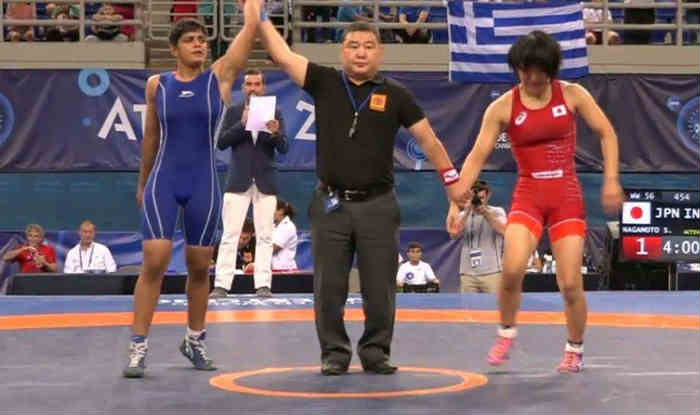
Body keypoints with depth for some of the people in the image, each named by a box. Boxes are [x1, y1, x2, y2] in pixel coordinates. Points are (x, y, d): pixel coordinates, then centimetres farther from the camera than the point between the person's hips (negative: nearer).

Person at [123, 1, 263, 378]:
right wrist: (142, 182, 19)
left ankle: (195, 341, 28)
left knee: (199, 267, 10)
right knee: (154, 263, -10)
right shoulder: (157, 85, 2)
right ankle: (138, 348, -5)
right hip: (163, 181, -1)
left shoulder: (220, 77, 0)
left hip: (204, 184, 1)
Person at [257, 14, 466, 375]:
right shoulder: (324, 83, 3)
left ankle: (376, 352, 17)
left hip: (378, 205, 0)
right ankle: (334, 353, 16)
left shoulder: (395, 94, 1)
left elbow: (428, 139, 5)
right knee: (329, 288, 4)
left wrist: (452, 180, 5)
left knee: (380, 289, 4)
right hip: (331, 204, 1)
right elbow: (282, 55, -3)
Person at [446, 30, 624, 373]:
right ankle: (506, 333, 4)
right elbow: (477, 156, -3)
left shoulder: (572, 95, -2)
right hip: (528, 197, 0)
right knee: (512, 268, -23)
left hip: (567, 197, 0)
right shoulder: (503, 107, -3)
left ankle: (575, 349, 20)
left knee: (570, 284, -5)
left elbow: (607, 133, 5)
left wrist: (611, 180, -5)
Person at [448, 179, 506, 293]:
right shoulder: (464, 215, 14)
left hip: (492, 272, -2)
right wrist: (467, 212, -10)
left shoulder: (497, 212, 8)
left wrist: (485, 213, -21)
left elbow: (503, 230, -13)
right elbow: (454, 233, -4)